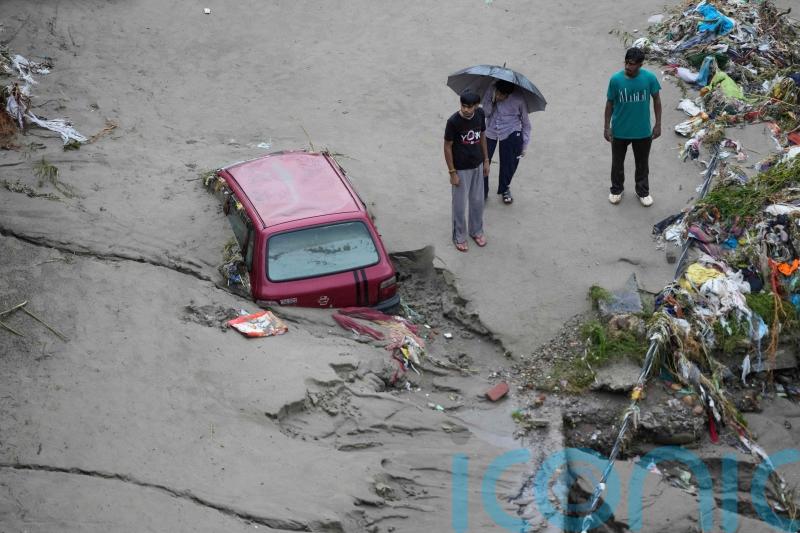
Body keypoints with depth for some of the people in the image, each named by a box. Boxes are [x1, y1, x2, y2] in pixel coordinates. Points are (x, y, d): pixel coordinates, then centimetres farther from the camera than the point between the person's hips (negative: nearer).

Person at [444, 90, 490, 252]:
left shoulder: (480, 114, -10)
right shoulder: (454, 121, -25)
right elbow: (447, 147, -16)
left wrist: (486, 160, 9)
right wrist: (452, 172, -14)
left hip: (477, 166, 5)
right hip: (461, 169, -5)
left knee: (477, 201, 20)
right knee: (460, 205, 10)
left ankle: (476, 231, 41)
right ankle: (459, 236, 29)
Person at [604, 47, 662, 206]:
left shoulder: (650, 78, -16)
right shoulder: (615, 79, -17)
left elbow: (656, 100, -2)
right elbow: (610, 103, -5)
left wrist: (658, 124, -1)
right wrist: (607, 126, -4)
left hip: (642, 131, 0)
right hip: (619, 131, 0)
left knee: (642, 163, 18)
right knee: (617, 162, 18)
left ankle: (643, 191, 39)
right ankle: (616, 189, 41)